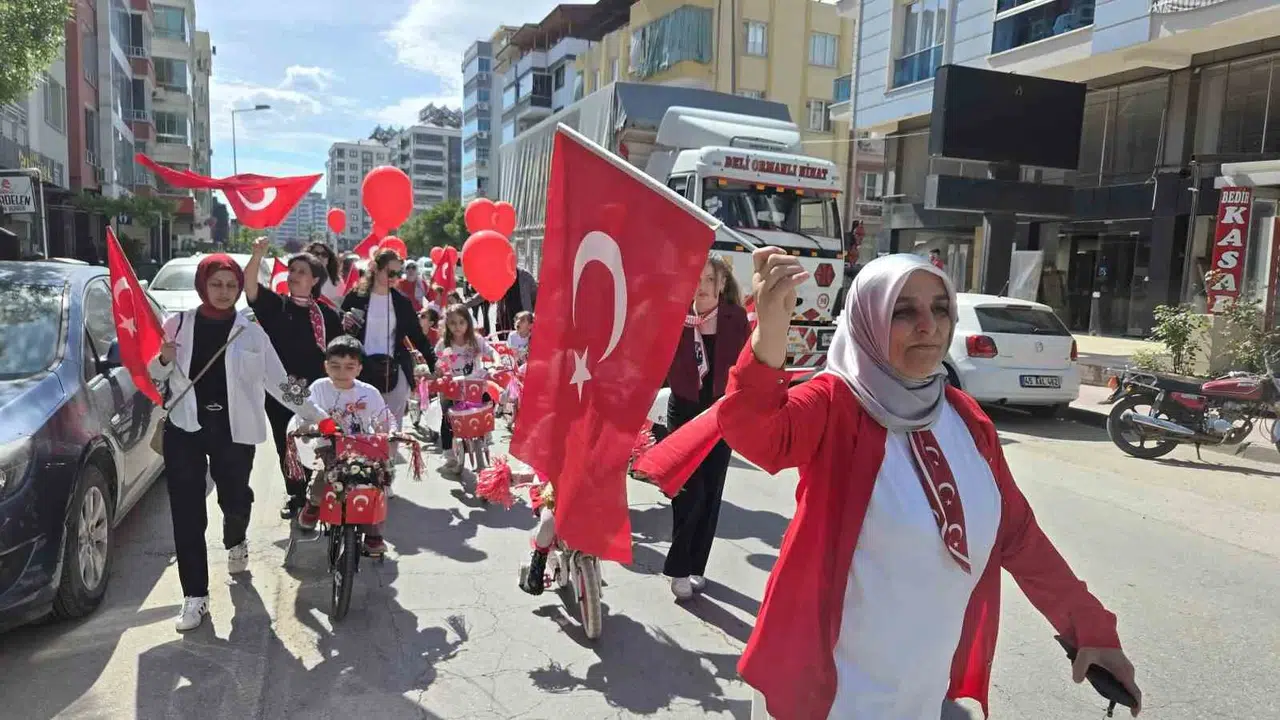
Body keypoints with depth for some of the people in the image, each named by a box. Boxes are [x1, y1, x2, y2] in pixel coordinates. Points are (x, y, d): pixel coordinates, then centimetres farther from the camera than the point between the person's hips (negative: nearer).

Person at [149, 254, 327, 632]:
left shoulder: (251, 332, 1)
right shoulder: (178, 324, 2)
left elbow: (277, 380, 3)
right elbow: (154, 374, 12)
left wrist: (316, 415, -1)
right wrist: (164, 359, -12)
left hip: (233, 430, 0)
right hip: (185, 429, 0)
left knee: (235, 500, 8)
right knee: (187, 514, -2)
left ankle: (235, 542, 46)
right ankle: (195, 596, 7)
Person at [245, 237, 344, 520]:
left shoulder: (327, 314, 2)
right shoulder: (274, 305, 1)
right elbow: (249, 284, -17)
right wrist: (258, 255, -31)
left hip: (315, 392, -1)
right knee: (286, 445, 10)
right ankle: (295, 496, 25)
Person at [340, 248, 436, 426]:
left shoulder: (402, 302, 8)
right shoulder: (356, 297, 2)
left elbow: (417, 336, 12)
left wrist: (434, 363, 7)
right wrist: (344, 326, -13)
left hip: (394, 372, 2)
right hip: (362, 371, -2)